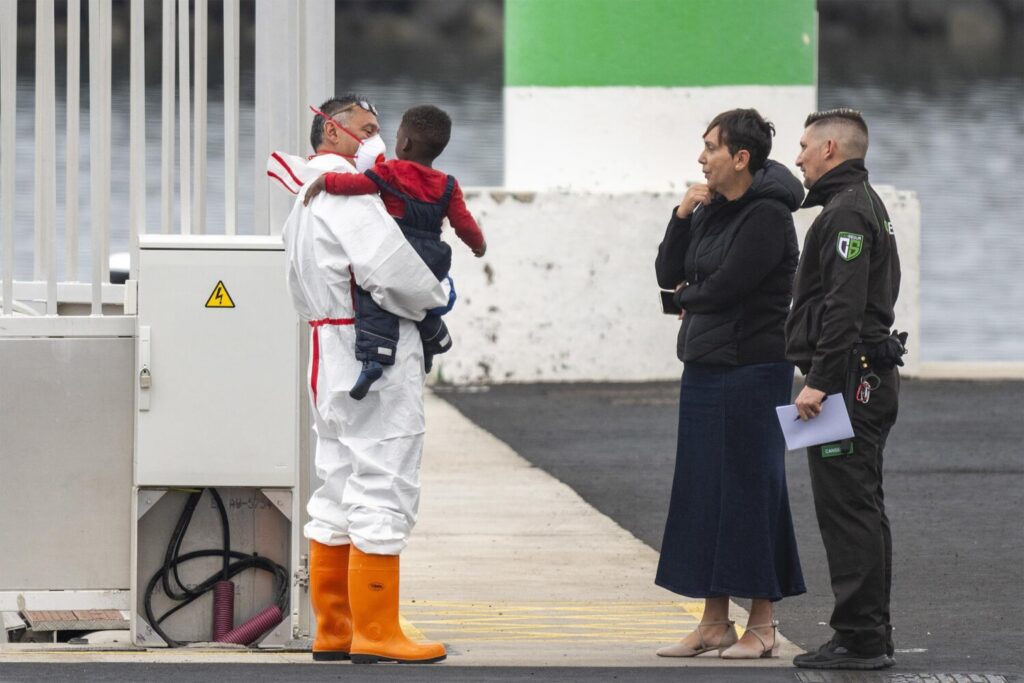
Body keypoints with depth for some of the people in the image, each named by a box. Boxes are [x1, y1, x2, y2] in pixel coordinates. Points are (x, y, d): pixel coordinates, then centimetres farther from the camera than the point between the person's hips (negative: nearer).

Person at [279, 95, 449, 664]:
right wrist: (435, 296, -7)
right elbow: (384, 264, -24)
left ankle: (334, 630, 18)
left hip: (331, 353, 10)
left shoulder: (306, 194, 20)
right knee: (384, 488, -8)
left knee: (340, 492, 14)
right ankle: (375, 633, -8)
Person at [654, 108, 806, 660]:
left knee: (750, 488, -3)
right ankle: (714, 623, 15)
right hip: (705, 367, 9)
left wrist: (687, 297, 1)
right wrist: (681, 217, -2)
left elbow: (724, 287, -19)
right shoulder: (711, 211, 12)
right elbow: (669, 274, 10)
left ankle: (762, 624, 4)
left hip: (752, 369, -9)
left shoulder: (767, 216, -14)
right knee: (704, 490, 9)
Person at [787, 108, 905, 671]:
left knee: (847, 509, -10)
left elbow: (843, 306, -23)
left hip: (846, 380, -11)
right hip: (870, 379, 11)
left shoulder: (846, 212, -14)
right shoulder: (864, 205, 20)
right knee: (861, 510, 13)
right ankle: (871, 636, 17)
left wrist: (821, 382, -24)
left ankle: (860, 639, -10)